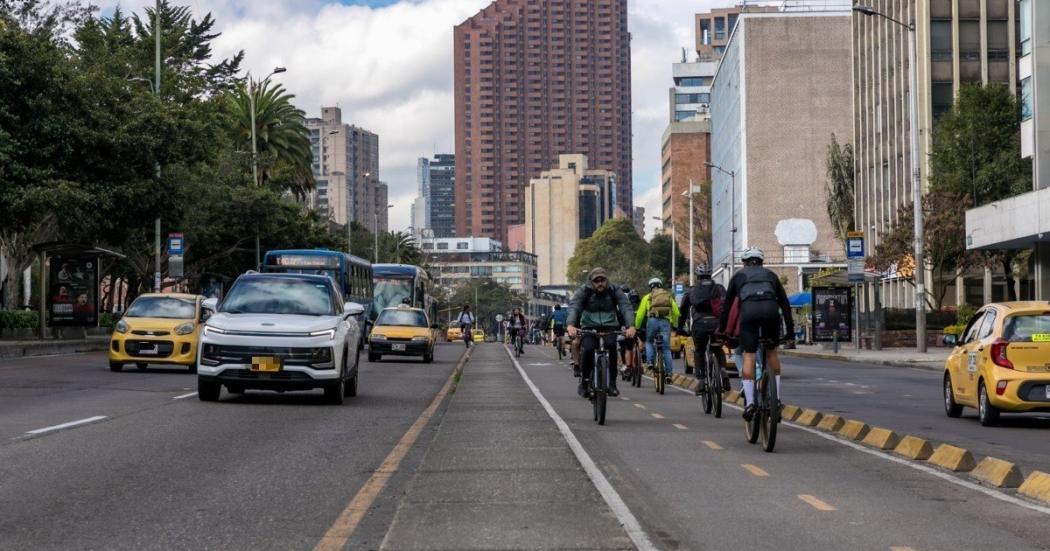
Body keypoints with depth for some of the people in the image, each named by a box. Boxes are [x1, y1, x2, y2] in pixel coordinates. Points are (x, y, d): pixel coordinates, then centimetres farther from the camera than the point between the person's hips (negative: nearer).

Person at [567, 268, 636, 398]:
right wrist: (570, 325, -41)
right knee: (587, 349, -28)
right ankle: (584, 382, -6)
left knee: (611, 345, -30)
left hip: (609, 328, 0)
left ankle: (612, 383, -21)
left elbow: (626, 307, -16)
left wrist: (630, 326, -35)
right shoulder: (584, 292, -5)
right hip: (589, 328, 0)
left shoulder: (614, 292, -3)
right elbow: (573, 307, -20)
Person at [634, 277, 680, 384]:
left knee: (649, 341, 24)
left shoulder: (647, 297, 17)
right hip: (666, 322, 1)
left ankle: (651, 361, 1)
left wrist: (637, 327, 22)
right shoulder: (669, 296, 22)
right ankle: (668, 373, -2)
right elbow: (676, 312, 18)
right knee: (666, 348, 5)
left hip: (652, 321, -1)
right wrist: (676, 325, 28)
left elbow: (640, 314, 13)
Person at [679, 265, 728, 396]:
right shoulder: (719, 288, 19)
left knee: (698, 352, 18)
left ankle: (701, 381, 5)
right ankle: (723, 372, -2)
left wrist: (679, 328, 30)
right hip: (717, 323, 1)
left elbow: (683, 310, 22)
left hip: (699, 324, -1)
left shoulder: (691, 291, 19)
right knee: (718, 350, 23)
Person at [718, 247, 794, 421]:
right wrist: (790, 329, 29)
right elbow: (785, 303, 26)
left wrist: (721, 329, 34)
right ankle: (776, 397, 18)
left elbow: (727, 304, 28)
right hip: (771, 309, 2)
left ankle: (749, 402, -10)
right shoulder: (770, 275, 31)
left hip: (749, 310, -2)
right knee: (772, 353, 19)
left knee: (749, 356, 2)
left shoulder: (739, 276, 28)